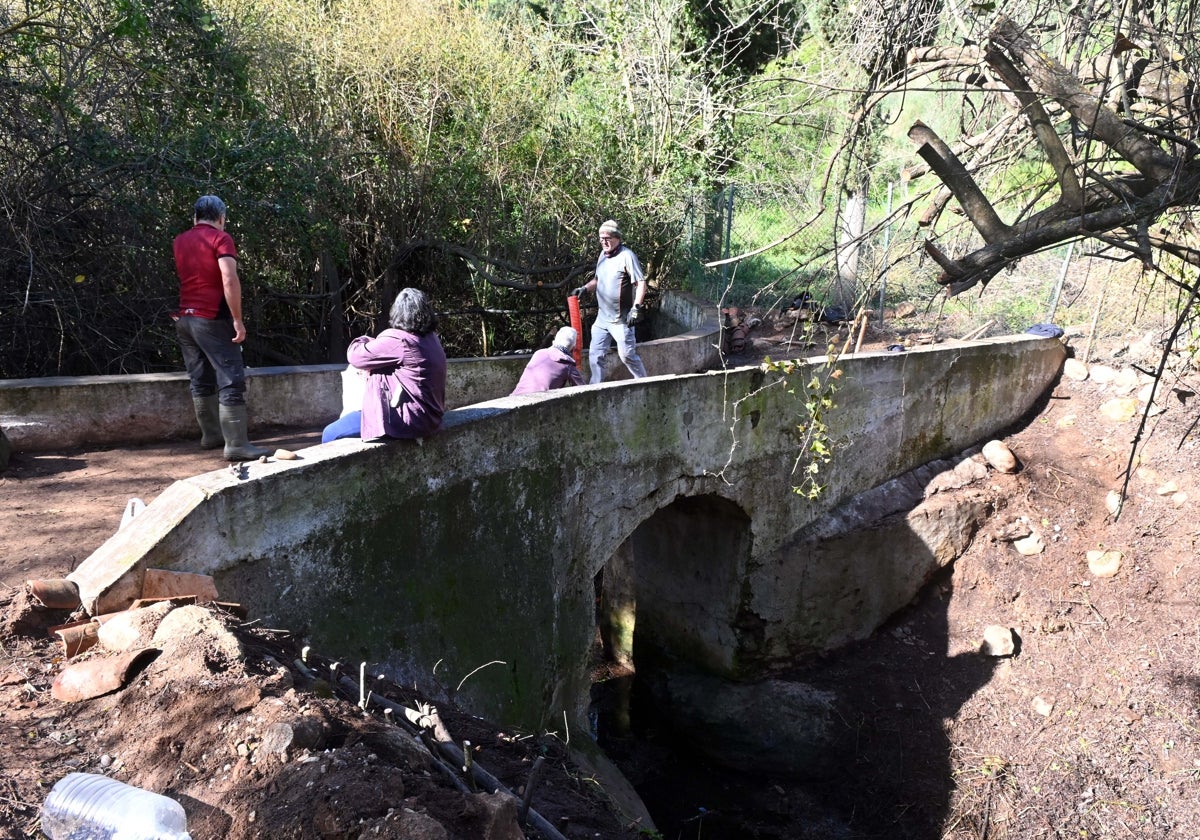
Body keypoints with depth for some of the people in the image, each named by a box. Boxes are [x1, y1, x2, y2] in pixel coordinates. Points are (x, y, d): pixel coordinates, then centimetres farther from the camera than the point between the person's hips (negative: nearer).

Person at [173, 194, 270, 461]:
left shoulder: (180, 241, 13)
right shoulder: (220, 238, -8)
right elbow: (229, 279, -19)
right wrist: (238, 319, -17)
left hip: (184, 318, 8)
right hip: (212, 319, -7)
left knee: (201, 381, 16)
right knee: (231, 380, -9)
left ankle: (211, 434, 24)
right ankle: (236, 444, -14)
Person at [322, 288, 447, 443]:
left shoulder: (397, 341, -19)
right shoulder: (432, 339, 8)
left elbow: (355, 356, -11)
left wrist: (364, 341, 10)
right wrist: (373, 344, 10)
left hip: (407, 421, -10)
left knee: (330, 434, 0)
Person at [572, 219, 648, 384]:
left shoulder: (627, 256, -13)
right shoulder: (603, 255, 11)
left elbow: (641, 283, -16)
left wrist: (636, 308, -23)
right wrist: (584, 288, 6)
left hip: (621, 319, -7)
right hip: (602, 318, 7)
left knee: (627, 355, 1)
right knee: (595, 355, 7)